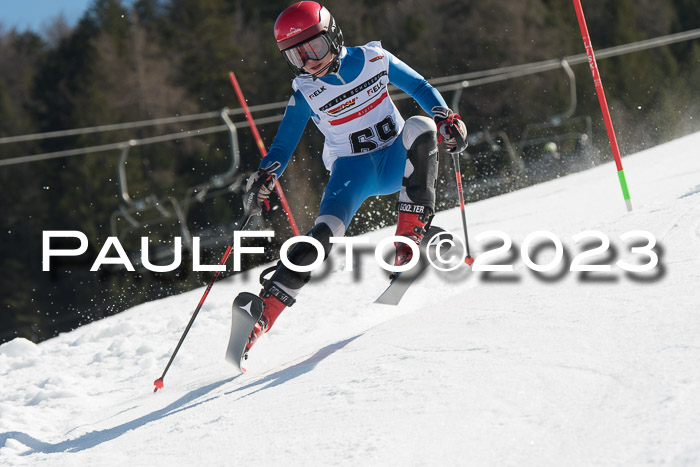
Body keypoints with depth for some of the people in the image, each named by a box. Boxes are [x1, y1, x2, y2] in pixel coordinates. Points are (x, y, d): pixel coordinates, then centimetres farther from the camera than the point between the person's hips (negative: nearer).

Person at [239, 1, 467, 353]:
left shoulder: (372, 59, -7)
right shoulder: (305, 94, -7)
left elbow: (420, 88, 5)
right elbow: (283, 145, -1)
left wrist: (444, 118, -12)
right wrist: (265, 176, -20)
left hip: (397, 159, 2)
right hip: (352, 171, -2)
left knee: (420, 128, -31)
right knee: (325, 232, -27)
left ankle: (411, 231, -30)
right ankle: (265, 308, -32)